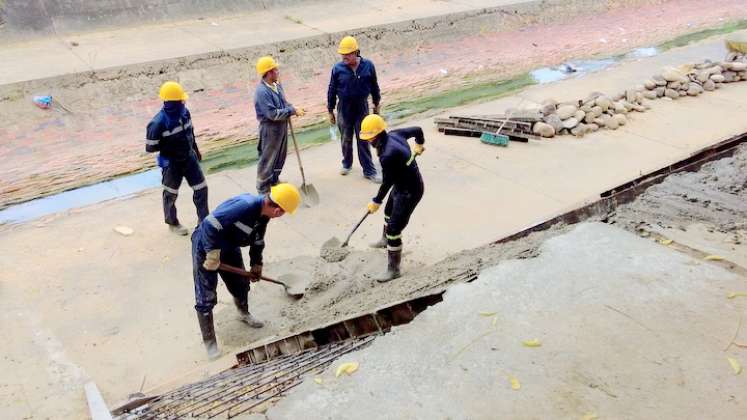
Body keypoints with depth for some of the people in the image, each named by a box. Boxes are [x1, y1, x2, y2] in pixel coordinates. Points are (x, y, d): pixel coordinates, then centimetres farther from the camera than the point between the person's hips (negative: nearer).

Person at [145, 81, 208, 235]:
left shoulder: (184, 112, -8)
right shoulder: (158, 123, -28)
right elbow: (150, 148, -19)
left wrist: (196, 150, 20)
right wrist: (171, 145, -20)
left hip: (189, 158, 6)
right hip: (171, 163, -6)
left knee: (201, 188, 10)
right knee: (171, 194, 15)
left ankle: (204, 220, 27)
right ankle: (172, 223, 37)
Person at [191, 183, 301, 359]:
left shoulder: (263, 214, -7)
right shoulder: (245, 205, -37)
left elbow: (257, 240, 11)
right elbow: (210, 224, -37)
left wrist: (256, 264, 19)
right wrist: (213, 255, -28)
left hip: (229, 247, 8)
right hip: (206, 246, -8)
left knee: (241, 284, 20)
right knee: (206, 298, -1)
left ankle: (244, 314, 50)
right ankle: (209, 341, 15)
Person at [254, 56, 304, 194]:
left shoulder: (276, 85, 3)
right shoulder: (262, 92, -25)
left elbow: (283, 103, 15)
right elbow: (273, 114, -28)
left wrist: (293, 109, -6)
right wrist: (292, 111, -23)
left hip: (282, 127, 9)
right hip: (270, 129, -9)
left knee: (280, 156, 22)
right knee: (267, 159, 4)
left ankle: (274, 180, 41)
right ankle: (263, 189, 17)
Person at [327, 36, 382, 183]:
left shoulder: (368, 66, -9)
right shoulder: (338, 69, -11)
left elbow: (374, 87, 4)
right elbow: (331, 91, -1)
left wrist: (377, 104, 11)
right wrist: (330, 111, 2)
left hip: (362, 108, 0)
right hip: (344, 109, 1)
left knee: (364, 141, 4)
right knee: (346, 139, 15)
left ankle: (369, 170, 12)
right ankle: (347, 164, 37)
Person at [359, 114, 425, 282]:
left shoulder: (388, 155, -35)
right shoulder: (394, 134, -10)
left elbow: (387, 183, -22)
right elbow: (417, 129, 5)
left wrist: (376, 201, -6)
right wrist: (419, 144, 27)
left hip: (409, 192, -10)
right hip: (401, 186, 10)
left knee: (394, 230, -4)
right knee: (389, 213, 32)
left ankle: (393, 269, 10)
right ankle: (385, 240, 60)